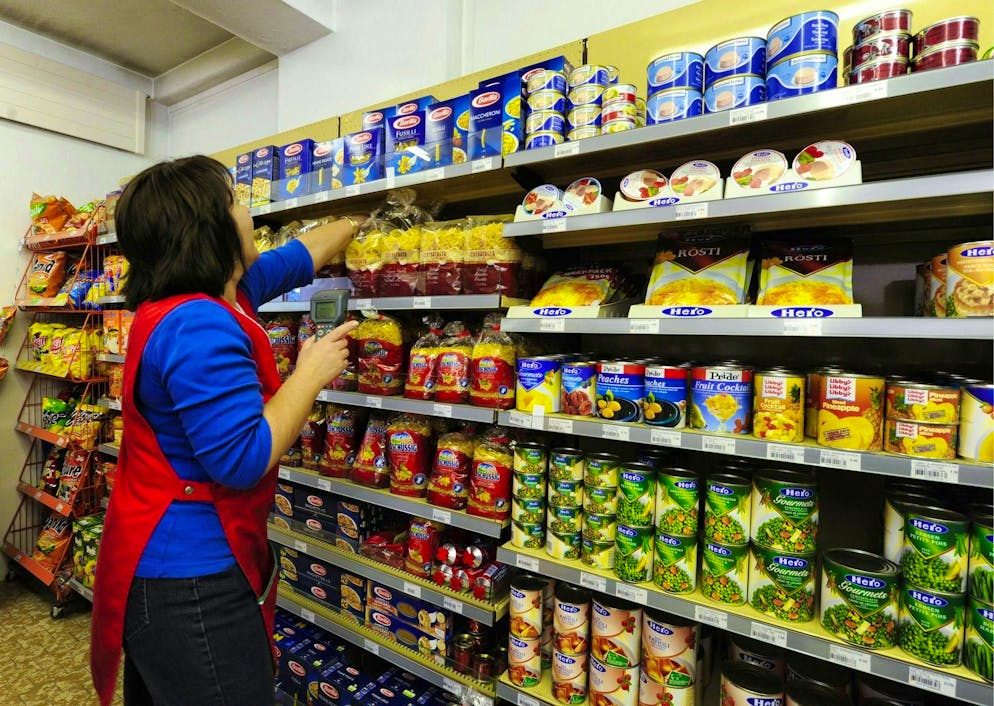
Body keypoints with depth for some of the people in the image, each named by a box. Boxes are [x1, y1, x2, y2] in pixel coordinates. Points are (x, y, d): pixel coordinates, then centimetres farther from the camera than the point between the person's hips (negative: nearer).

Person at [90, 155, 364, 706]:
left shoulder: (219, 293, 2)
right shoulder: (200, 327, -27)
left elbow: (298, 257, 16)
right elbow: (243, 460, -28)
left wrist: (358, 221, 29)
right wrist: (312, 373, -18)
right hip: (191, 583, -10)